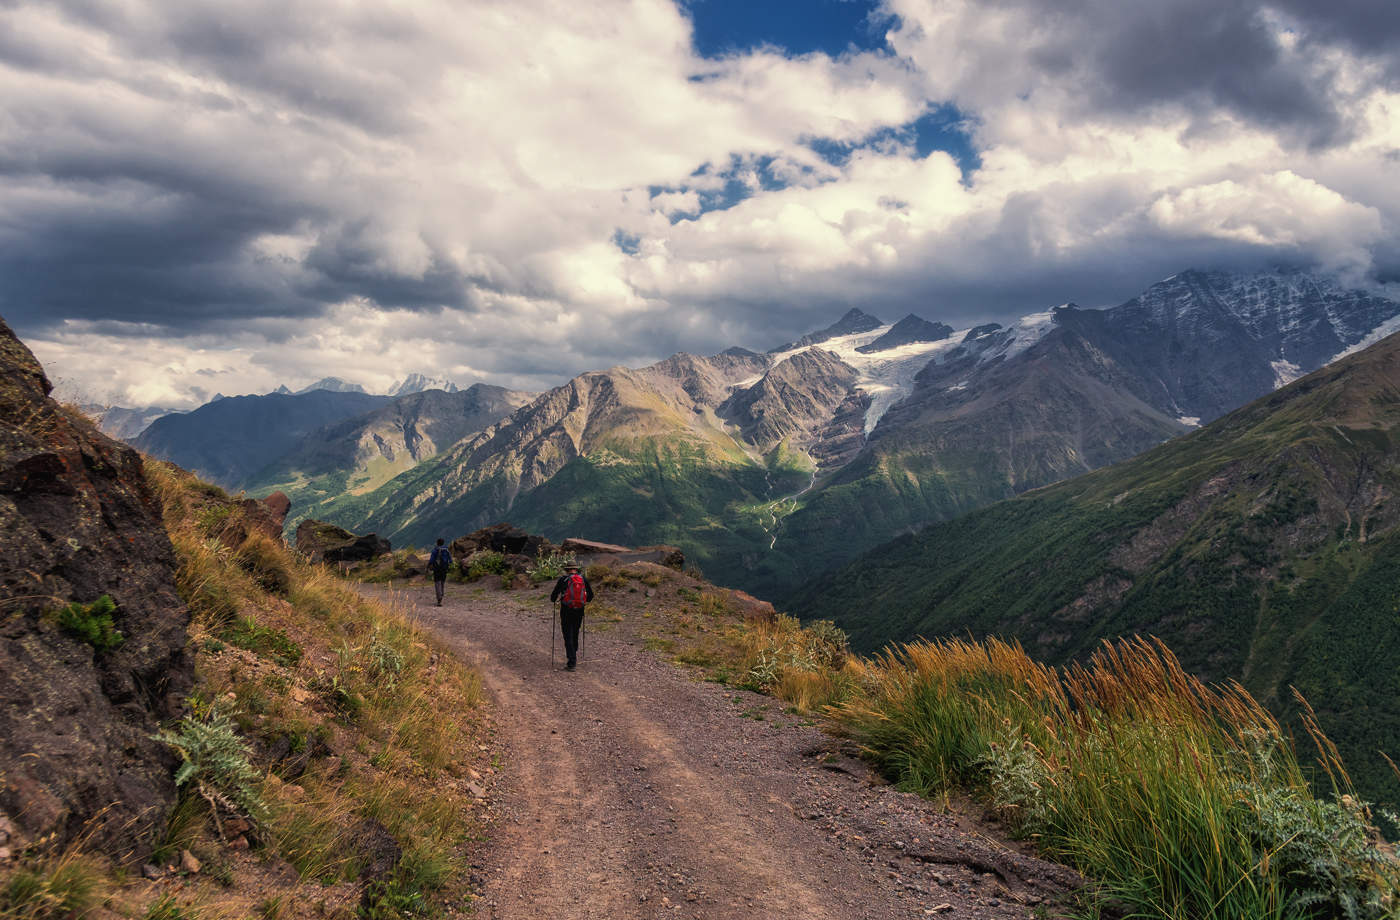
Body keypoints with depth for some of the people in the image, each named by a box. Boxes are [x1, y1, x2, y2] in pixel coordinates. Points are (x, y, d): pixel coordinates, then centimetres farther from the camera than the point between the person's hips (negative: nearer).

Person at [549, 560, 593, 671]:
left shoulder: (563, 579, -7)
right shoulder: (583, 579, 3)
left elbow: (553, 596, -2)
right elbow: (591, 595, 11)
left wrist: (553, 599, 20)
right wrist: (585, 600, 32)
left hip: (566, 611, -3)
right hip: (579, 611, 3)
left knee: (568, 637, 0)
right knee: (575, 634, 21)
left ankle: (572, 663, -7)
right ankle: (574, 656, 29)